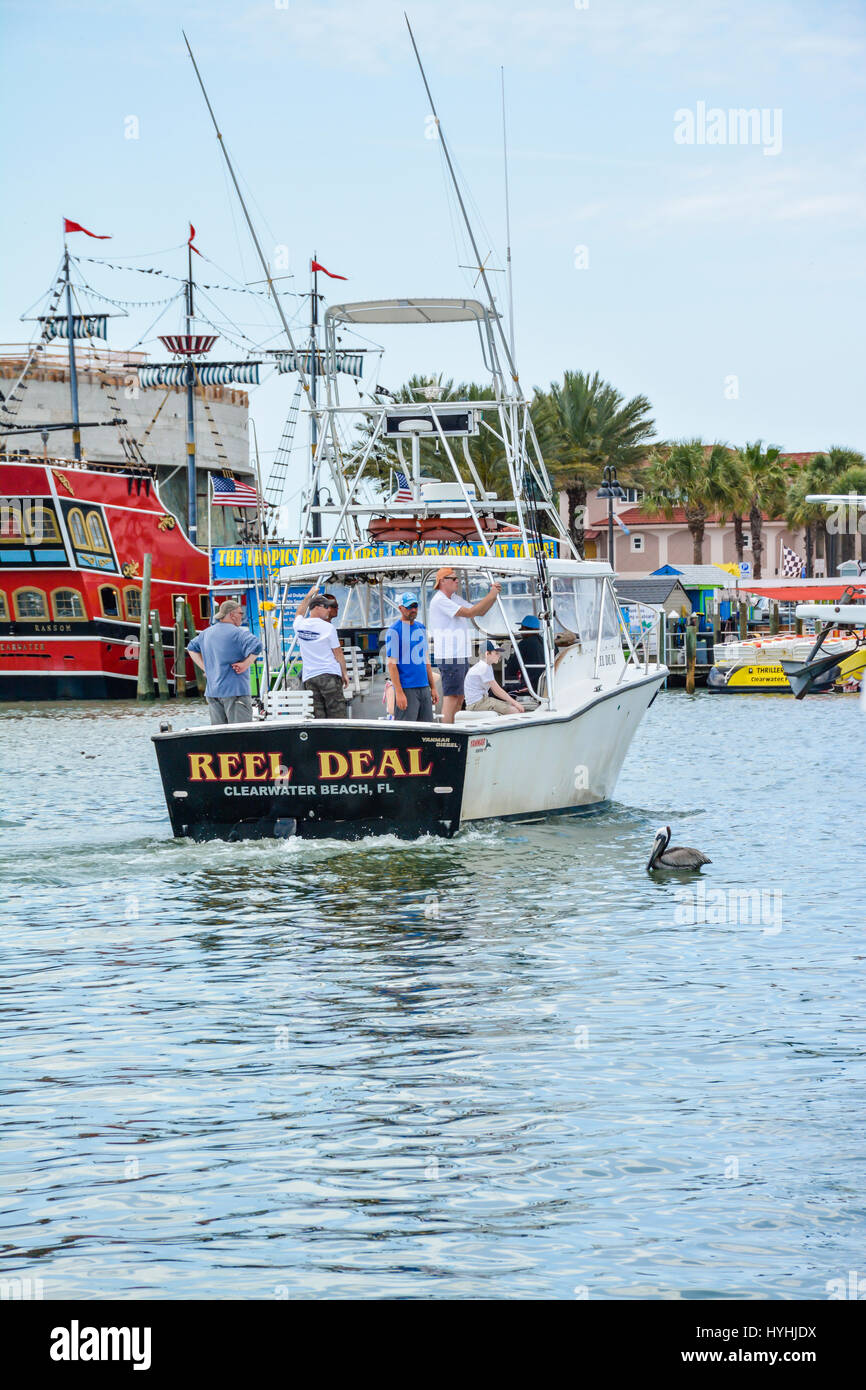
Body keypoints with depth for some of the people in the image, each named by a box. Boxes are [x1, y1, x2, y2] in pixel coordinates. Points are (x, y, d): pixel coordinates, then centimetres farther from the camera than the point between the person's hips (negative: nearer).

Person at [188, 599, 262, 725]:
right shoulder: (239, 633, -12)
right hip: (235, 691, -7)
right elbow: (256, 647, -27)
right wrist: (245, 664, -14)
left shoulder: (206, 633, 14)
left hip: (212, 691, 7)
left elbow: (191, 648, 28)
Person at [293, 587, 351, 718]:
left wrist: (308, 596, 43)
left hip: (309, 678, 4)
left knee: (316, 718, 1)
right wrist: (344, 673, 12)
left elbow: (299, 614, 32)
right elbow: (338, 653, 0)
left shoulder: (299, 625, 5)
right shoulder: (328, 627, -7)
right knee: (337, 714, -3)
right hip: (330, 675, -4)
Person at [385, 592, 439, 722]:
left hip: (424, 688, 7)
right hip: (406, 689, -7)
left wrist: (433, 688, 17)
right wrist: (399, 692, -17)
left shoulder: (421, 628, 17)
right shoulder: (394, 631, -6)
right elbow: (391, 664, -10)